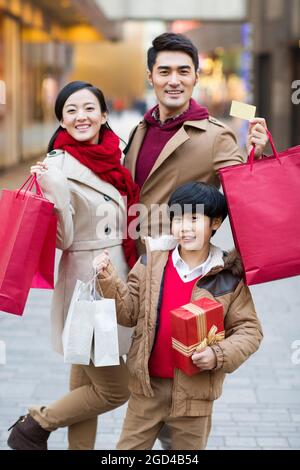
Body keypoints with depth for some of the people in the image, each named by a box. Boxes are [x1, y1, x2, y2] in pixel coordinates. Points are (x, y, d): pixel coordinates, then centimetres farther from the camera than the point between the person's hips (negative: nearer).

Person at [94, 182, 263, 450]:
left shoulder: (229, 277, -9)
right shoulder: (151, 261, -2)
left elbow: (249, 330, -5)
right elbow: (129, 313, 0)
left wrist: (220, 355, -21)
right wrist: (109, 280, -14)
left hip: (195, 390, -2)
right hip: (147, 385, 2)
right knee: (129, 447, 15)